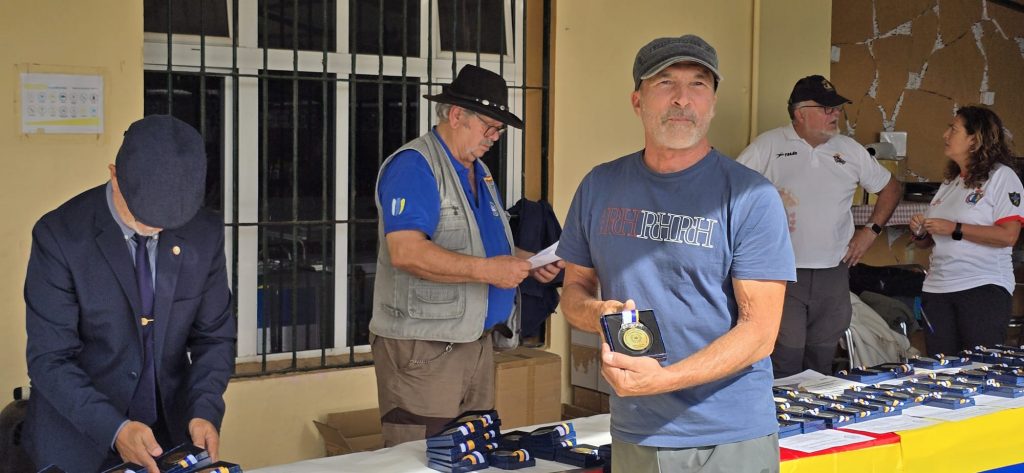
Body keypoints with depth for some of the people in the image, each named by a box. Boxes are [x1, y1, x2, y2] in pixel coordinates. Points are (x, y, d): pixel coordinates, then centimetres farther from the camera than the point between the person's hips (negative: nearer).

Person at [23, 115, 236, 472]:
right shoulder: (60, 235, -17)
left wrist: (205, 411, -16)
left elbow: (214, 336, 0)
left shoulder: (206, 233, -8)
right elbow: (50, 360, -17)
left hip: (172, 435, 3)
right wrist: (114, 428, -28)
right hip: (79, 442, -3)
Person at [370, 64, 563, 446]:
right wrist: (486, 269, -25)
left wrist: (529, 263, 9)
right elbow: (406, 252, -24)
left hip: (478, 341, 9)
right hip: (424, 347, -9)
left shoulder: (479, 173, 18)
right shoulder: (413, 165, -12)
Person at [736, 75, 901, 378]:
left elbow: (889, 188, 23)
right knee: (785, 361, -9)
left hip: (834, 273, 4)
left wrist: (871, 230, 11)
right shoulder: (769, 145, -3)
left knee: (822, 364, 10)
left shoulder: (851, 150, 10)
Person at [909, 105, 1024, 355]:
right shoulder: (949, 182, 18)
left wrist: (954, 229, -15)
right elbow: (929, 242, 24)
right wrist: (920, 232, 1)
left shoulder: (1001, 176, -3)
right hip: (937, 288, 7)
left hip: (983, 289, -7)